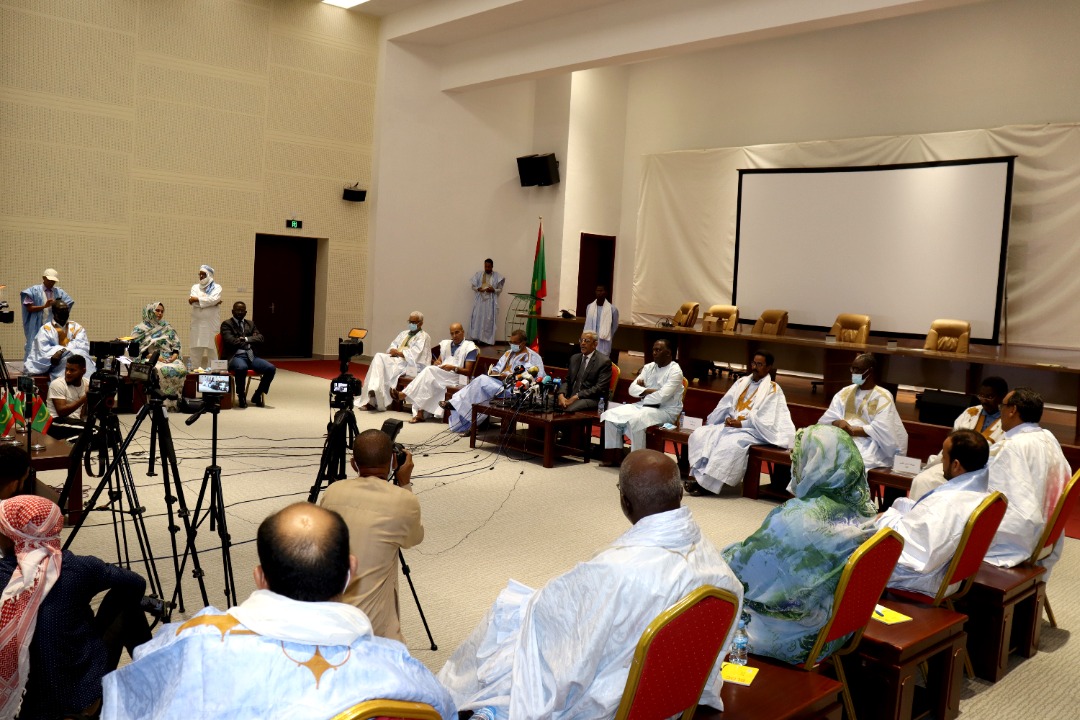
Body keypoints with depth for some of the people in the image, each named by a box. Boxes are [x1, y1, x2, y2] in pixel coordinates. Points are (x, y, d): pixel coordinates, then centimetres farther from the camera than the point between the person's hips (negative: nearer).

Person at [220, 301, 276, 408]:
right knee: (242, 368, -41)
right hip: (235, 356, -5)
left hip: (251, 356, 5)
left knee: (271, 368, -21)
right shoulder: (226, 324, 6)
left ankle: (257, 395, -3)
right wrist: (250, 341, 1)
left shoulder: (250, 324, 22)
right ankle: (241, 396, -15)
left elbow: (260, 339, 9)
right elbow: (231, 341, -9)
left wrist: (246, 339, -7)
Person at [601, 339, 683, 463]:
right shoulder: (649, 367, 10)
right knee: (610, 415, -6)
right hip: (645, 405, 8)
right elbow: (632, 389, 2)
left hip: (665, 410, -8)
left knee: (635, 420, -35)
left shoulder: (675, 371, -11)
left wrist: (643, 389, -7)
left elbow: (661, 396, -23)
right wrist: (649, 391, -15)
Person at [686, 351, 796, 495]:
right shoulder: (742, 382, 15)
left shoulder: (772, 389, -3)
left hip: (752, 431, -6)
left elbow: (766, 421, -11)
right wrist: (729, 418, -8)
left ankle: (706, 483, -30)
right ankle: (699, 476, -25)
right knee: (700, 434, -17)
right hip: (731, 425, 6)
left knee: (731, 444, -36)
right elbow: (725, 404, 12)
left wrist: (741, 424, -17)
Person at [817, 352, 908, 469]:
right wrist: (839, 423, -15)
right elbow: (827, 420, 8)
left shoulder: (883, 397, 3)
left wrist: (852, 430, -15)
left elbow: (880, 431, -9)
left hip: (870, 445, -4)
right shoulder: (845, 393, 17)